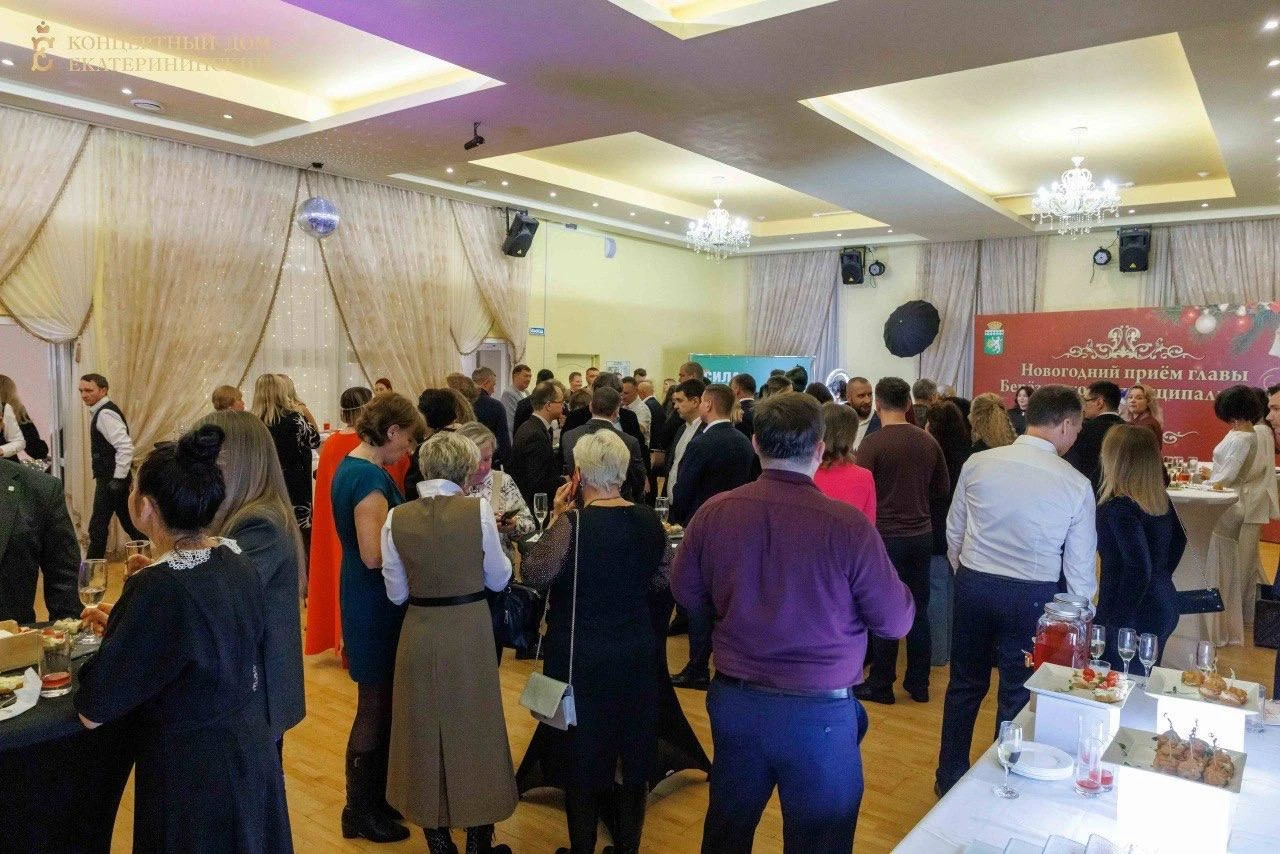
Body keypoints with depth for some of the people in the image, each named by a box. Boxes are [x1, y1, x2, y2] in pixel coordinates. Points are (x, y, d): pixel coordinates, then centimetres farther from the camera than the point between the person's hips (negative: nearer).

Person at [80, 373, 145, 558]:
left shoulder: (105, 414, -17)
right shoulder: (101, 411, 14)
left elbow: (126, 447, -27)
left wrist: (118, 479, -24)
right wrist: (119, 477, 19)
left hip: (111, 478, -10)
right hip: (111, 476, 10)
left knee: (98, 526, -2)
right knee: (129, 522, 16)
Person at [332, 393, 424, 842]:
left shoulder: (350, 466, 8)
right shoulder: (370, 477, -23)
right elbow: (375, 555, -27)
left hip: (364, 599, 10)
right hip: (376, 604, -10)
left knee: (376, 703, 20)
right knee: (375, 706, 5)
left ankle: (369, 799, 34)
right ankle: (361, 811, 21)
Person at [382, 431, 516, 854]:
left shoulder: (397, 518, -7)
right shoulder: (478, 510, -13)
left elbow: (396, 592, 1)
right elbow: (499, 579, -2)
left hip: (419, 634, 2)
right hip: (470, 632, -1)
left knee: (424, 732, 18)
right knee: (474, 732, 15)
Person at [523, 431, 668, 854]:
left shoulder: (572, 522, -22)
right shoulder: (649, 521, -6)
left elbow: (534, 574, -14)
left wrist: (555, 517, -8)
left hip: (579, 657, -4)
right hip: (635, 653, 4)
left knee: (581, 756, 15)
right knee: (633, 754, 19)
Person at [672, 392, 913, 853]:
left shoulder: (713, 512, -11)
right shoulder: (847, 524, -20)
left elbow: (686, 593, 5)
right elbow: (896, 621, -10)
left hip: (734, 701, 4)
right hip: (819, 711, -3)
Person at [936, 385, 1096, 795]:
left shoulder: (978, 463, -5)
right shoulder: (1076, 484, -10)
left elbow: (954, 530, 4)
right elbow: (1080, 563, -3)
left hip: (973, 585, 2)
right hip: (1031, 596, -2)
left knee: (965, 685, 17)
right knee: (1018, 695, 14)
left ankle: (949, 778, 30)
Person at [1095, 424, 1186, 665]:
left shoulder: (1119, 508, -22)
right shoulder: (1160, 498, 3)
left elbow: (1138, 569, -26)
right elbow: (1178, 541, 20)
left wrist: (1116, 621, -21)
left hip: (1134, 618, -9)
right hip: (1165, 607, 9)